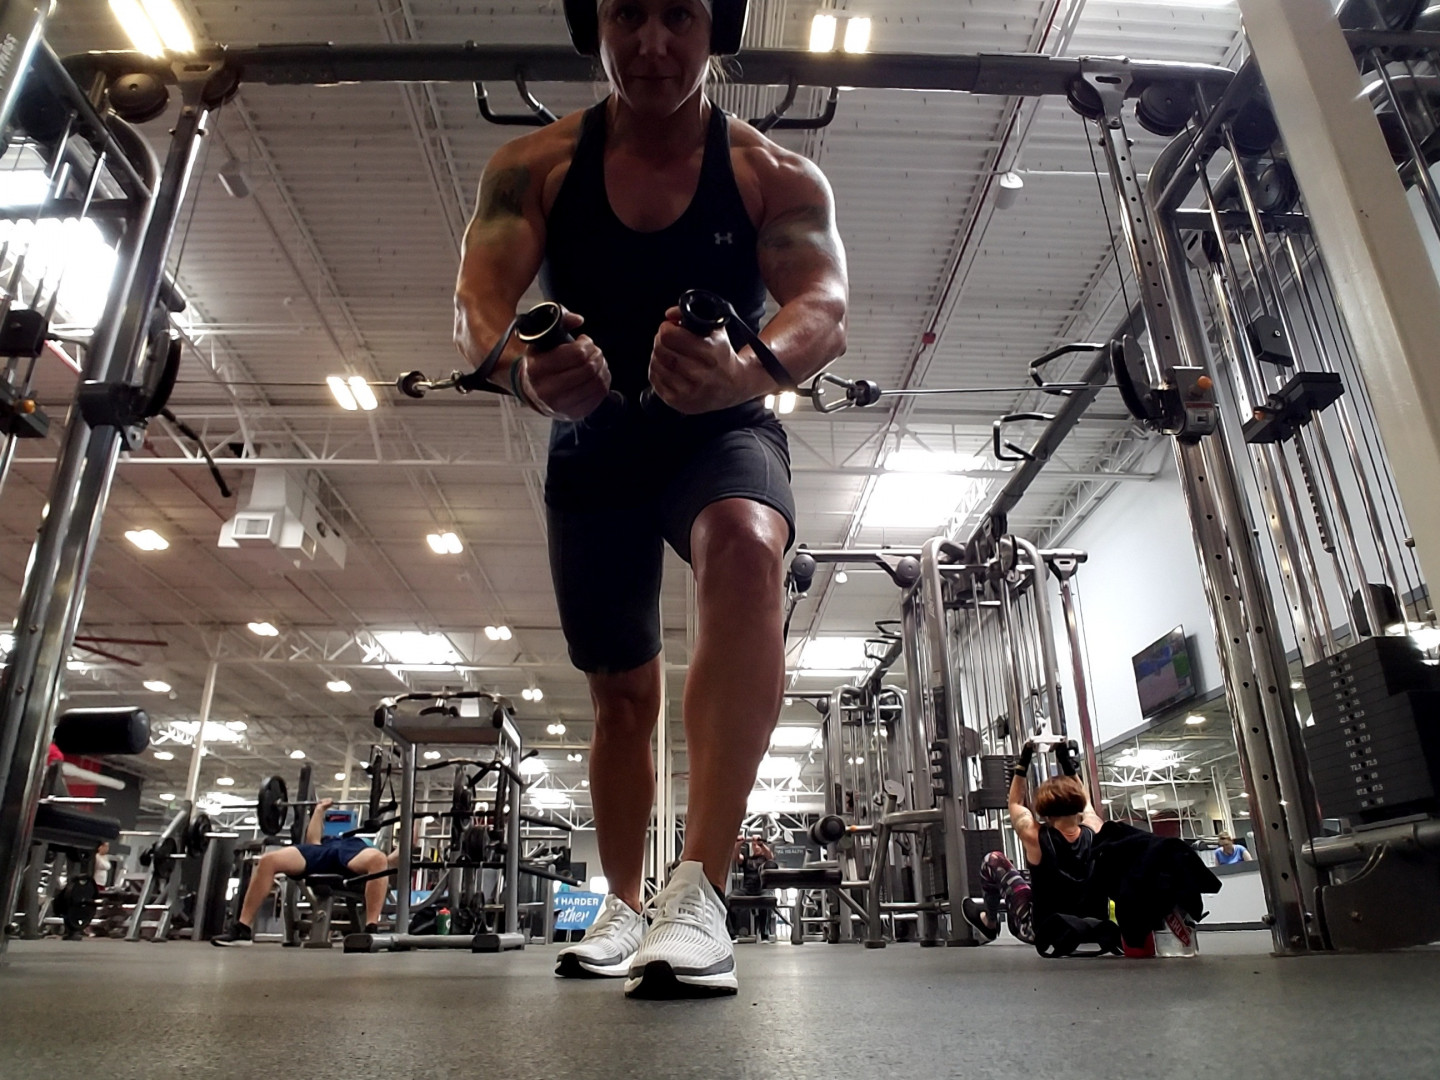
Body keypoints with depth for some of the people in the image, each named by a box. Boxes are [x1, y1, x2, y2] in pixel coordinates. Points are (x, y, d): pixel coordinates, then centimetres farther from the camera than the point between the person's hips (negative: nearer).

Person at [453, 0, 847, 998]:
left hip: (723, 432, -1)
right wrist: (522, 369, -44)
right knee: (623, 691, 9)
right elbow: (476, 301, -19)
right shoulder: (535, 166, -5)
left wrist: (743, 370, -49)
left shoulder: (778, 179, -9)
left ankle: (700, 891, -37)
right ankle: (623, 906, 30)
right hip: (591, 448, 2)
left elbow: (827, 311, -26)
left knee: (745, 547, -37)